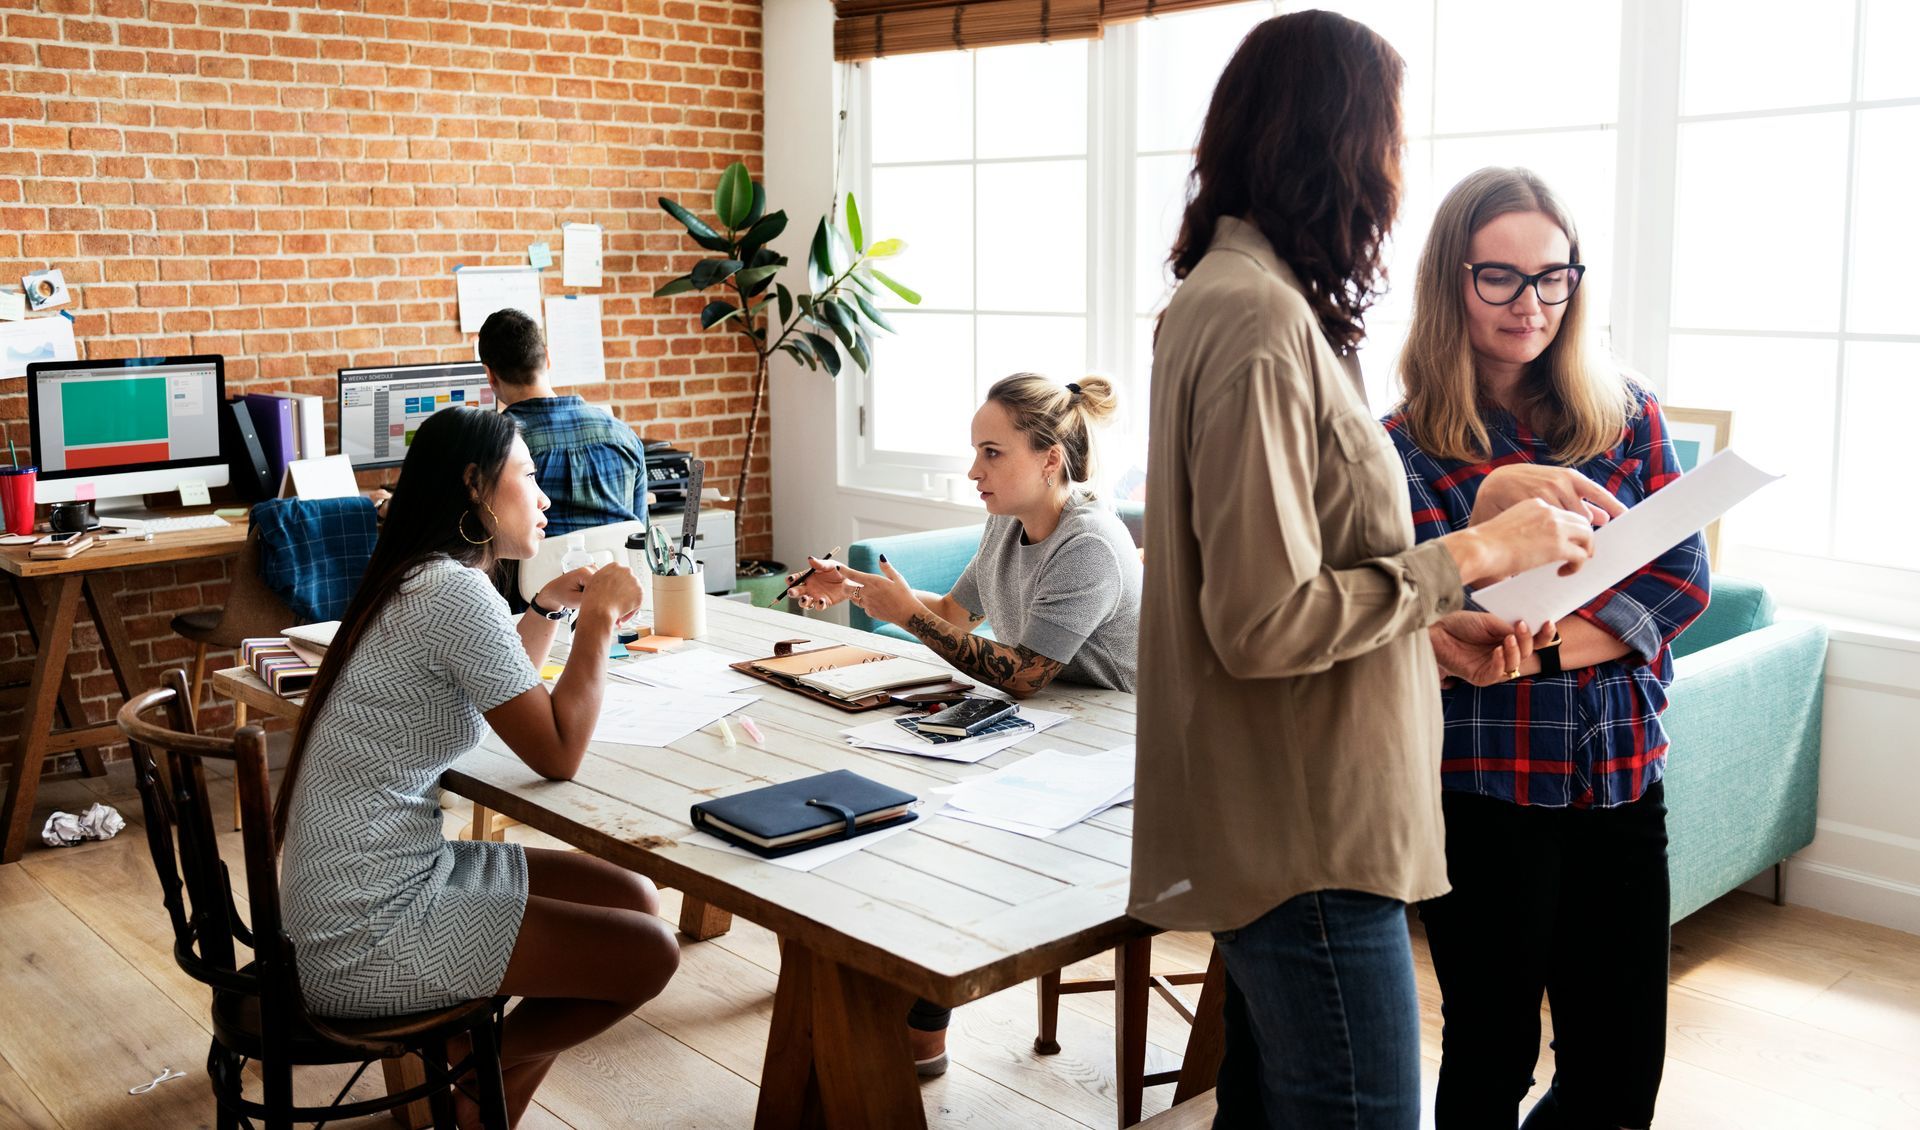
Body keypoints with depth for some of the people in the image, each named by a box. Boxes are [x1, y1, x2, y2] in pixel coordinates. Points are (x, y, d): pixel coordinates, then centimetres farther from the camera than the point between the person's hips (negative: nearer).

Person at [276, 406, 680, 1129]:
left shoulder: (419, 581, 10)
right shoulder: (457, 593, -19)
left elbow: (506, 698, 24)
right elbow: (558, 756, -17)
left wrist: (548, 608, 13)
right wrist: (599, 618, -8)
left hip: (401, 873, 10)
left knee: (636, 899, 10)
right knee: (649, 954, -7)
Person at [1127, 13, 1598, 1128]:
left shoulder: (1232, 296, 14)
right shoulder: (1256, 317, -18)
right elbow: (1265, 624, -23)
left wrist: (1438, 620, 10)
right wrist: (1472, 555, -13)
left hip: (1289, 822, 10)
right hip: (1306, 838, -10)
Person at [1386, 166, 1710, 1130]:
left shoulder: (1627, 417, 6)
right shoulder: (1408, 444, -4)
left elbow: (1681, 577, -2)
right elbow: (1427, 626, -11)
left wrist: (1539, 649, -16)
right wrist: (1492, 504, -29)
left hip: (1621, 778, 3)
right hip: (1480, 788, -3)